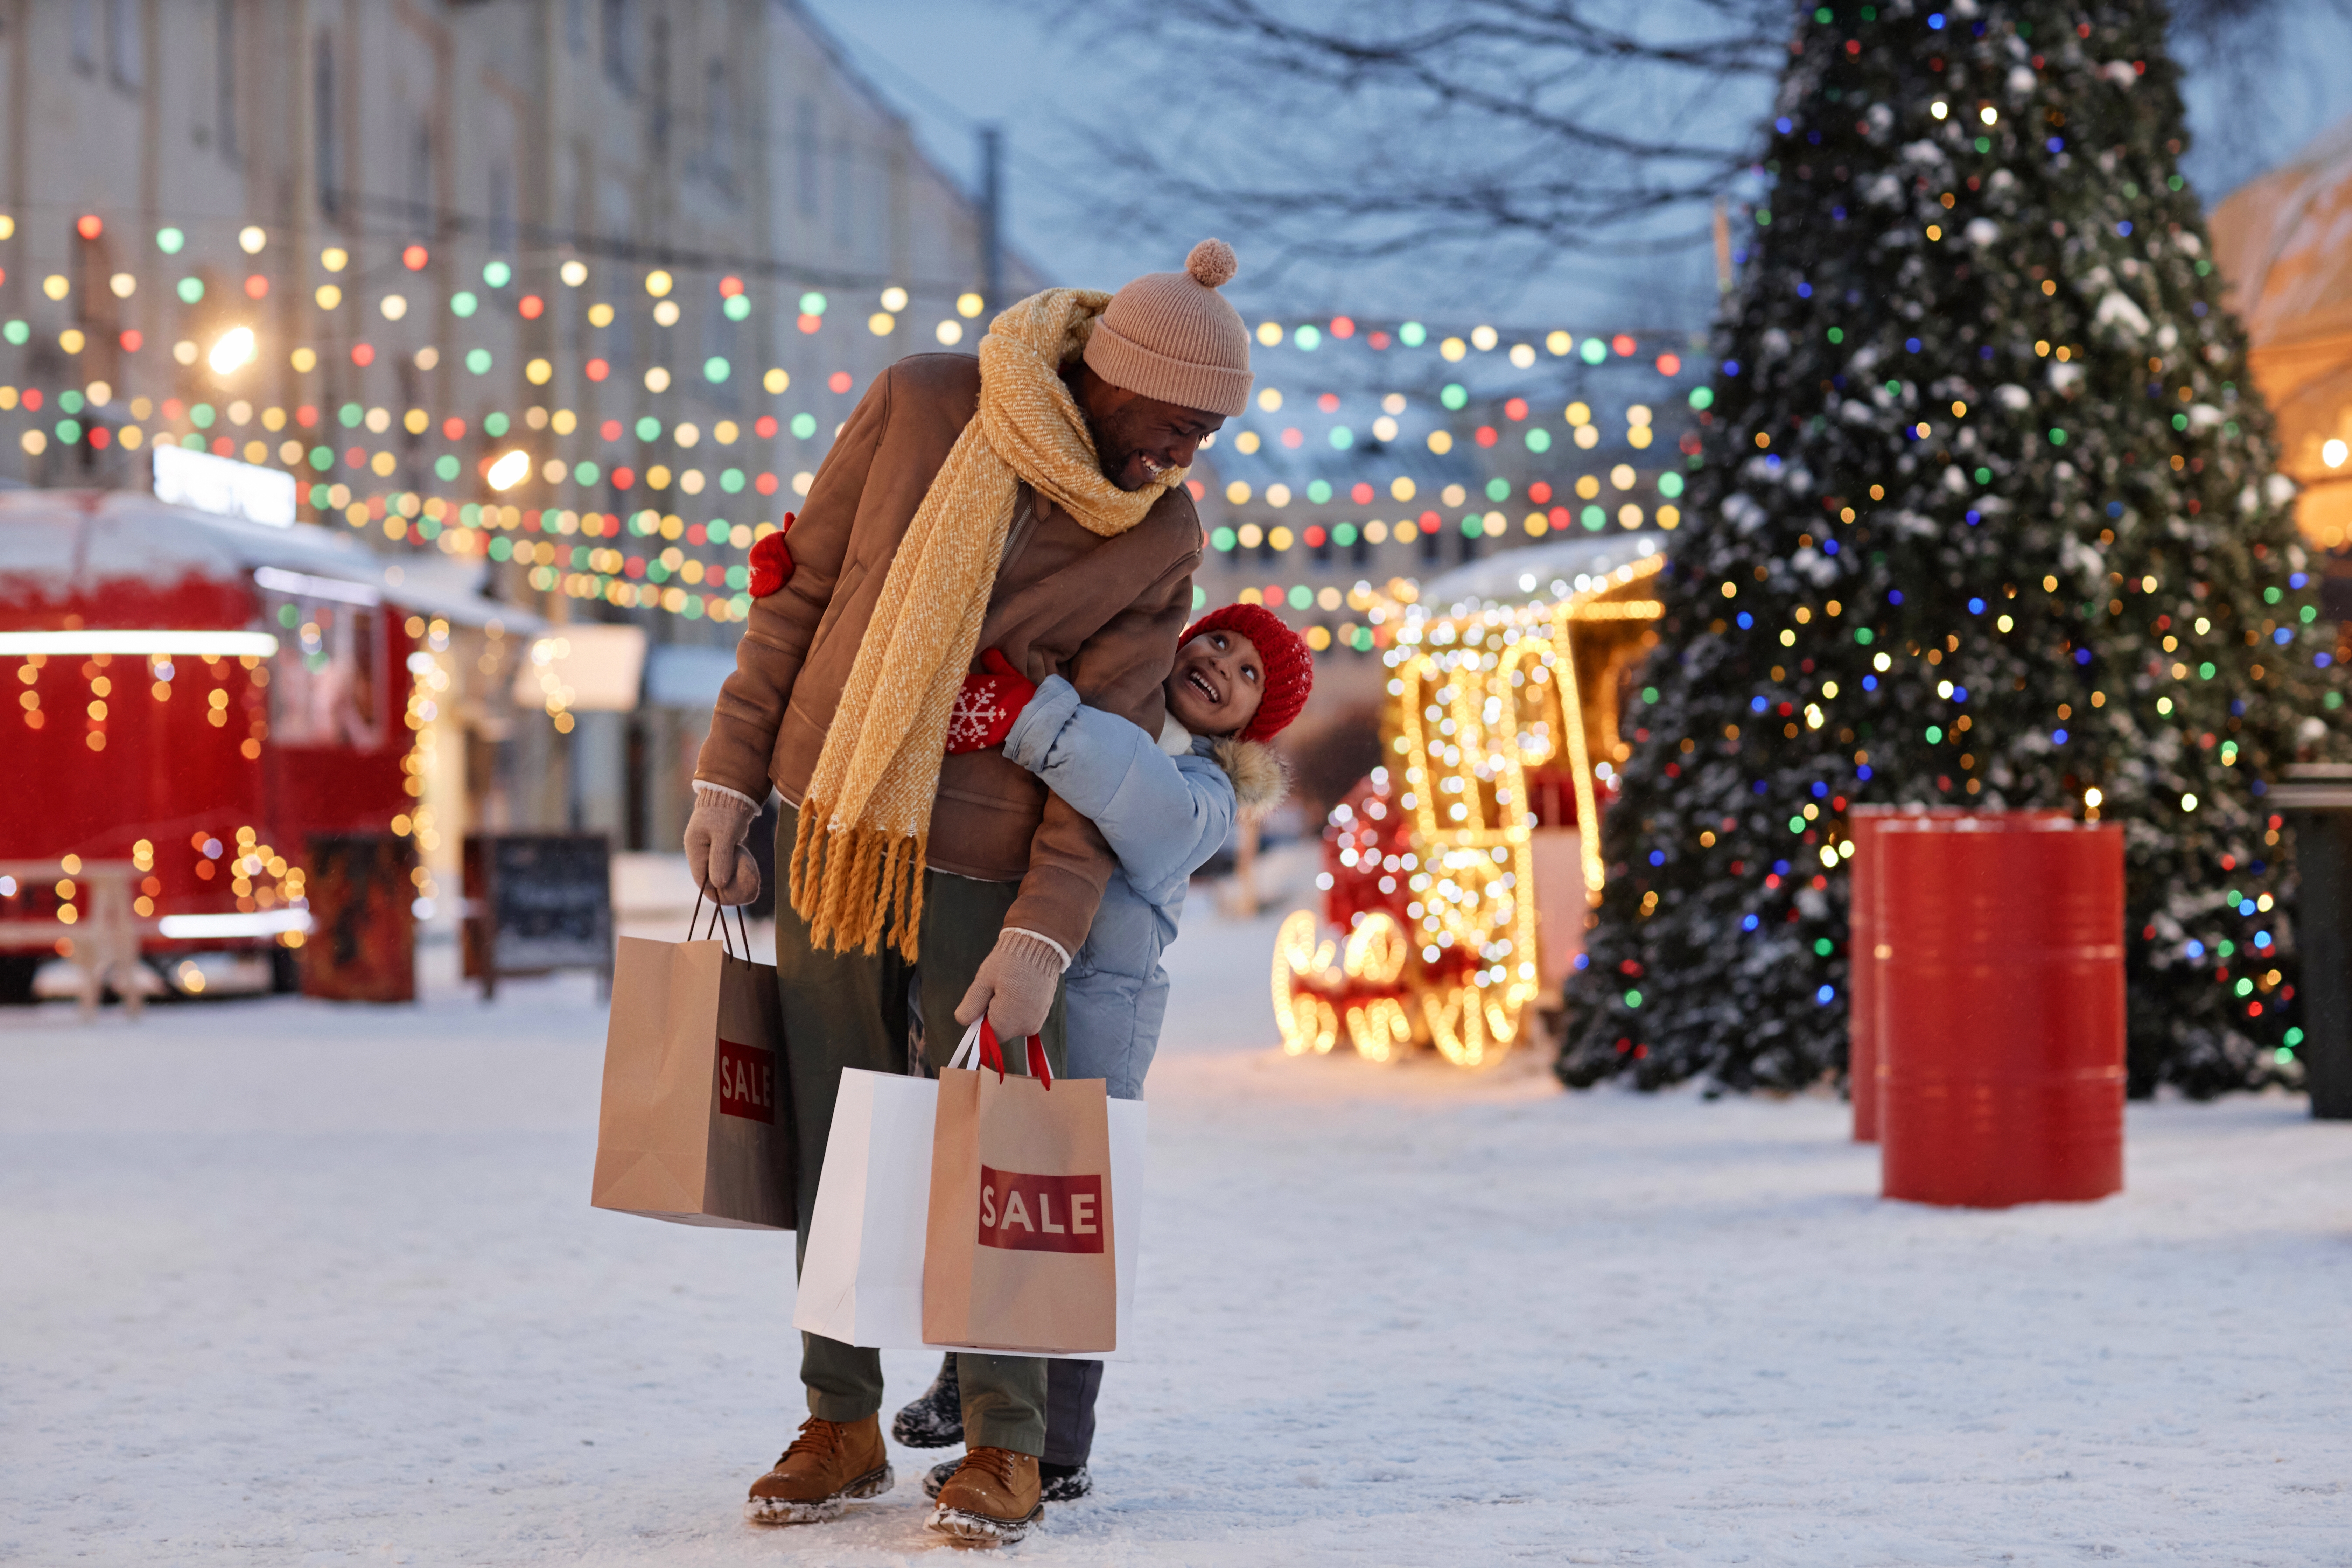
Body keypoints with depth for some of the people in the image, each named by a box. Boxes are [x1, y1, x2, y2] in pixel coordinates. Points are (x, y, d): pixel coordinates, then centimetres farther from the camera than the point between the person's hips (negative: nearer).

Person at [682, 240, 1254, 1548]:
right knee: (834, 1144, 7)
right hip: (826, 823, 2)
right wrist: (732, 774, 1)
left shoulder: (1160, 538, -6)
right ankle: (844, 1427, 18)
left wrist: (1045, 934, -19)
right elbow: (805, 590, 3)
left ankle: (1004, 1449, 10)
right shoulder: (921, 405, -5)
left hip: (979, 870, -2)